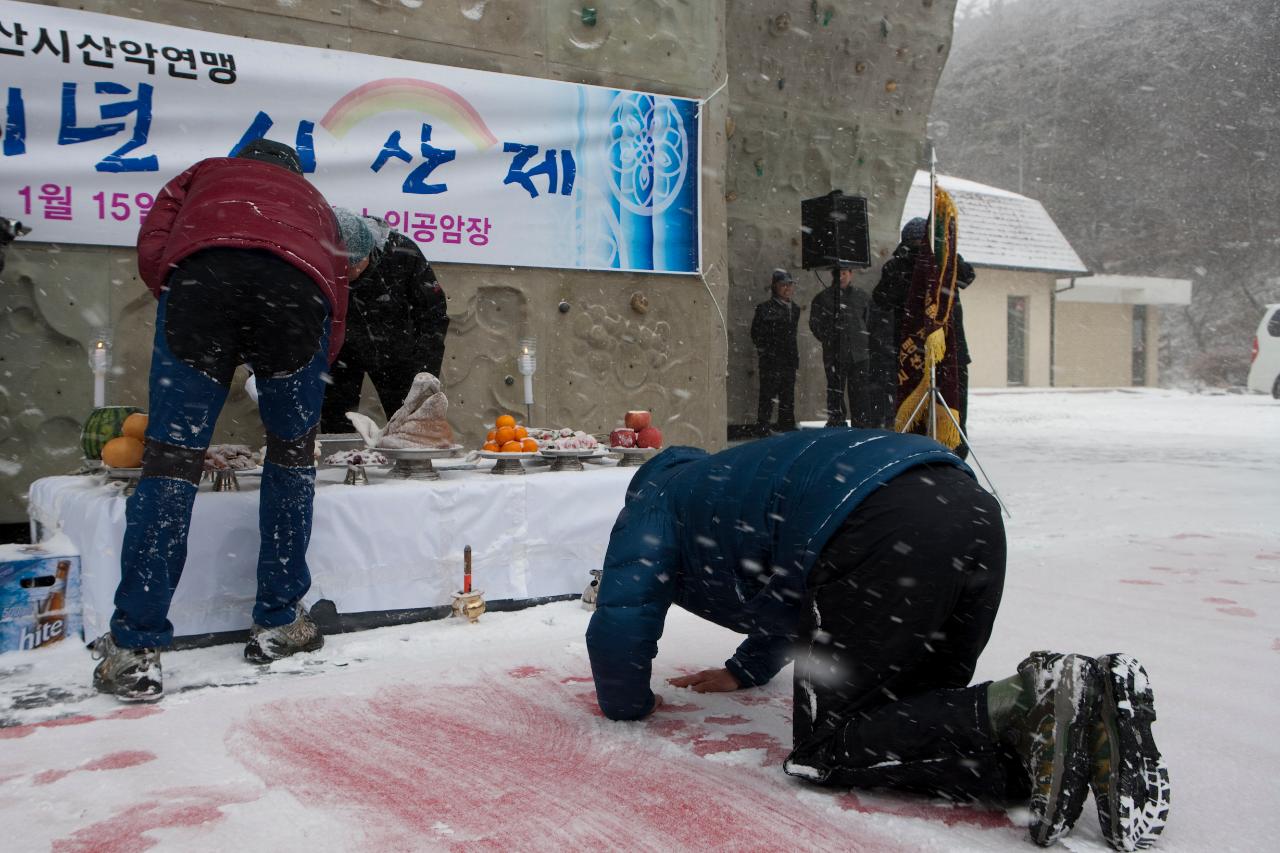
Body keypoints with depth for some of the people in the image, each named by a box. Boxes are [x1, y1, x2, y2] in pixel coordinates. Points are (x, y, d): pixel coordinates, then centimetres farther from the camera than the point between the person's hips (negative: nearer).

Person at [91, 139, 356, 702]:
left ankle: (134, 650, -1)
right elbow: (335, 299, 32)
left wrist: (197, 326, 29)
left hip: (200, 274, -1)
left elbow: (152, 252, 19)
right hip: (299, 284, 1)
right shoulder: (312, 200, 42)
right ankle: (279, 624, 21)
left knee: (172, 456, 0)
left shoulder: (205, 174, 38)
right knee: (292, 452, 16)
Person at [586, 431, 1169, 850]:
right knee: (914, 715, 18)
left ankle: (1017, 705, -18)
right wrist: (745, 669, 65)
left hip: (883, 534, -9)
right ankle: (1087, 701, -5)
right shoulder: (720, 480, 45)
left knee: (824, 748, 0)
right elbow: (789, 592, 58)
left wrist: (627, 702, 27)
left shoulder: (655, 499, 21)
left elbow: (620, 619, 8)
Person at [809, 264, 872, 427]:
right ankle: (835, 424, 7)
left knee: (859, 392, 3)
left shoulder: (861, 297, 12)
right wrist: (830, 340, 0)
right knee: (835, 392, 1)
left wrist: (862, 342, 8)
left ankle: (861, 425, 9)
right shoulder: (823, 298, 3)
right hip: (835, 354, -2)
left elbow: (868, 322, 18)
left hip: (858, 354, 2)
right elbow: (815, 323, 5)